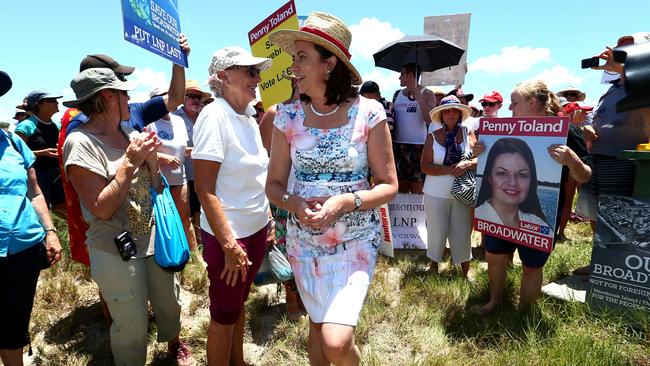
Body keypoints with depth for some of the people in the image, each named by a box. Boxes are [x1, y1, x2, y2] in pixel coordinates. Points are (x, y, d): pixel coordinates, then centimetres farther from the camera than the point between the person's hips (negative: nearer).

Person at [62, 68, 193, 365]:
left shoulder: (132, 135, 2)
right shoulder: (80, 143, -16)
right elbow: (102, 209, -21)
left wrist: (151, 159, -10)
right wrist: (130, 162, -22)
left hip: (155, 238, 6)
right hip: (118, 252, -6)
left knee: (169, 303, 21)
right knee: (132, 326, 8)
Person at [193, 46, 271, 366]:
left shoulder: (248, 116, 6)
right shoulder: (214, 116, -17)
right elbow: (204, 188, -20)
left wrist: (266, 219, 13)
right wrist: (229, 245, -21)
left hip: (256, 229, 8)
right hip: (228, 234, -7)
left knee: (239, 302, 23)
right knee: (224, 314, 10)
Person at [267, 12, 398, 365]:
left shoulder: (369, 112, -10)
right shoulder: (288, 116, -3)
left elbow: (389, 186, -7)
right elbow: (274, 184, 2)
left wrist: (344, 202, -23)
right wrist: (296, 205, -20)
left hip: (356, 240, -3)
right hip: (303, 240, 3)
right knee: (317, 325, 19)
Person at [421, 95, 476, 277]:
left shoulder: (468, 133, 1)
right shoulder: (433, 136, -3)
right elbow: (424, 166, -10)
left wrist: (467, 164, -24)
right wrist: (449, 169, -20)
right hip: (436, 194, -1)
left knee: (463, 232, 8)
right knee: (437, 231, 9)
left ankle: (466, 272, 26)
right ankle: (433, 266, 31)